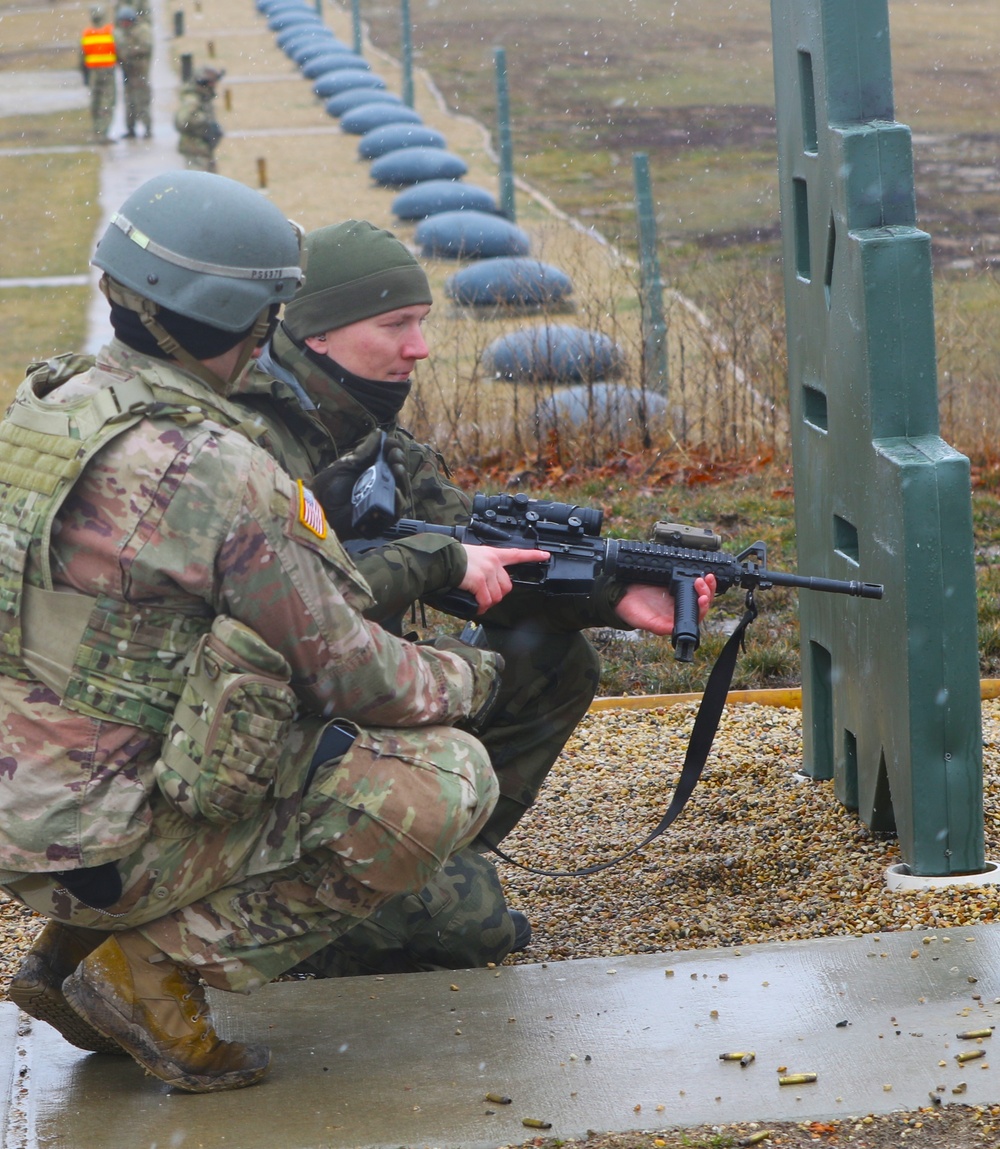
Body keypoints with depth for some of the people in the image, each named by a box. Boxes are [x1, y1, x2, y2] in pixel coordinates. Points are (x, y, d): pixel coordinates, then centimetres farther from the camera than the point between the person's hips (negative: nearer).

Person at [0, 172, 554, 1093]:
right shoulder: (212, 470, -21)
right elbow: (348, 673, -13)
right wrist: (472, 678, 9)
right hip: (113, 851, -8)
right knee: (448, 778, -6)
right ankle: (161, 964, -6)